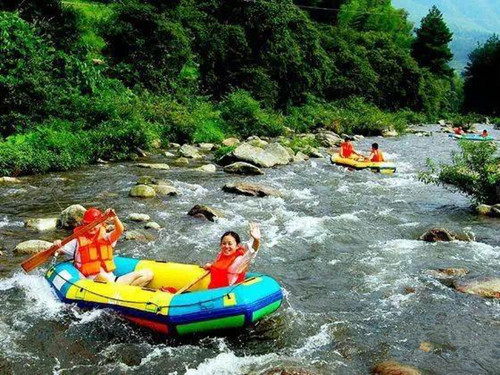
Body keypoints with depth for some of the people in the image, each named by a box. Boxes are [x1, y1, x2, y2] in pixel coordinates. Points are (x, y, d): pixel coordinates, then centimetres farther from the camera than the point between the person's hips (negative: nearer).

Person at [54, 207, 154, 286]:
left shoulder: (106, 238, 13)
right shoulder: (78, 242, 8)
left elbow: (119, 230, -7)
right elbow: (54, 252, 4)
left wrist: (114, 216, -25)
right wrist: (56, 246, -19)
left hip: (112, 281, 4)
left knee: (148, 274, -9)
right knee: (103, 276, -40)